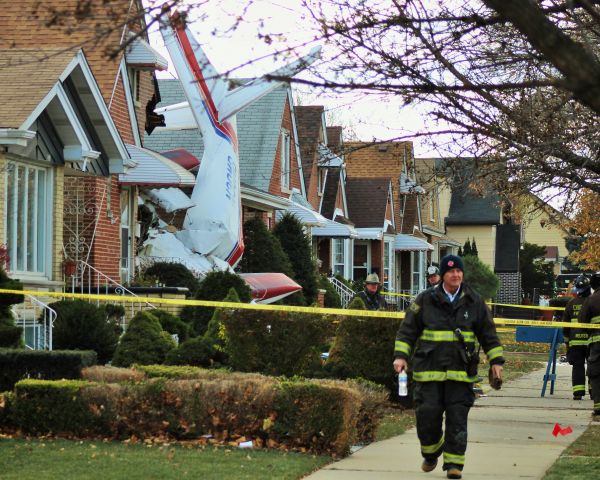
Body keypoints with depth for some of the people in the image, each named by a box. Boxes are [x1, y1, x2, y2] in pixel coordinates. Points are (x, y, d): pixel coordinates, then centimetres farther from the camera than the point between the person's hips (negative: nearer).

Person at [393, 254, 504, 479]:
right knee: (428, 415, -2)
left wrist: (496, 361, 9)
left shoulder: (475, 302, 8)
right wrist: (400, 355, -3)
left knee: (457, 418, -4)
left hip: (461, 371, 0)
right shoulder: (425, 300, 3)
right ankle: (431, 453, 25)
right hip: (429, 370, 0)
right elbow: (407, 330, 7)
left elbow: (488, 334, 14)